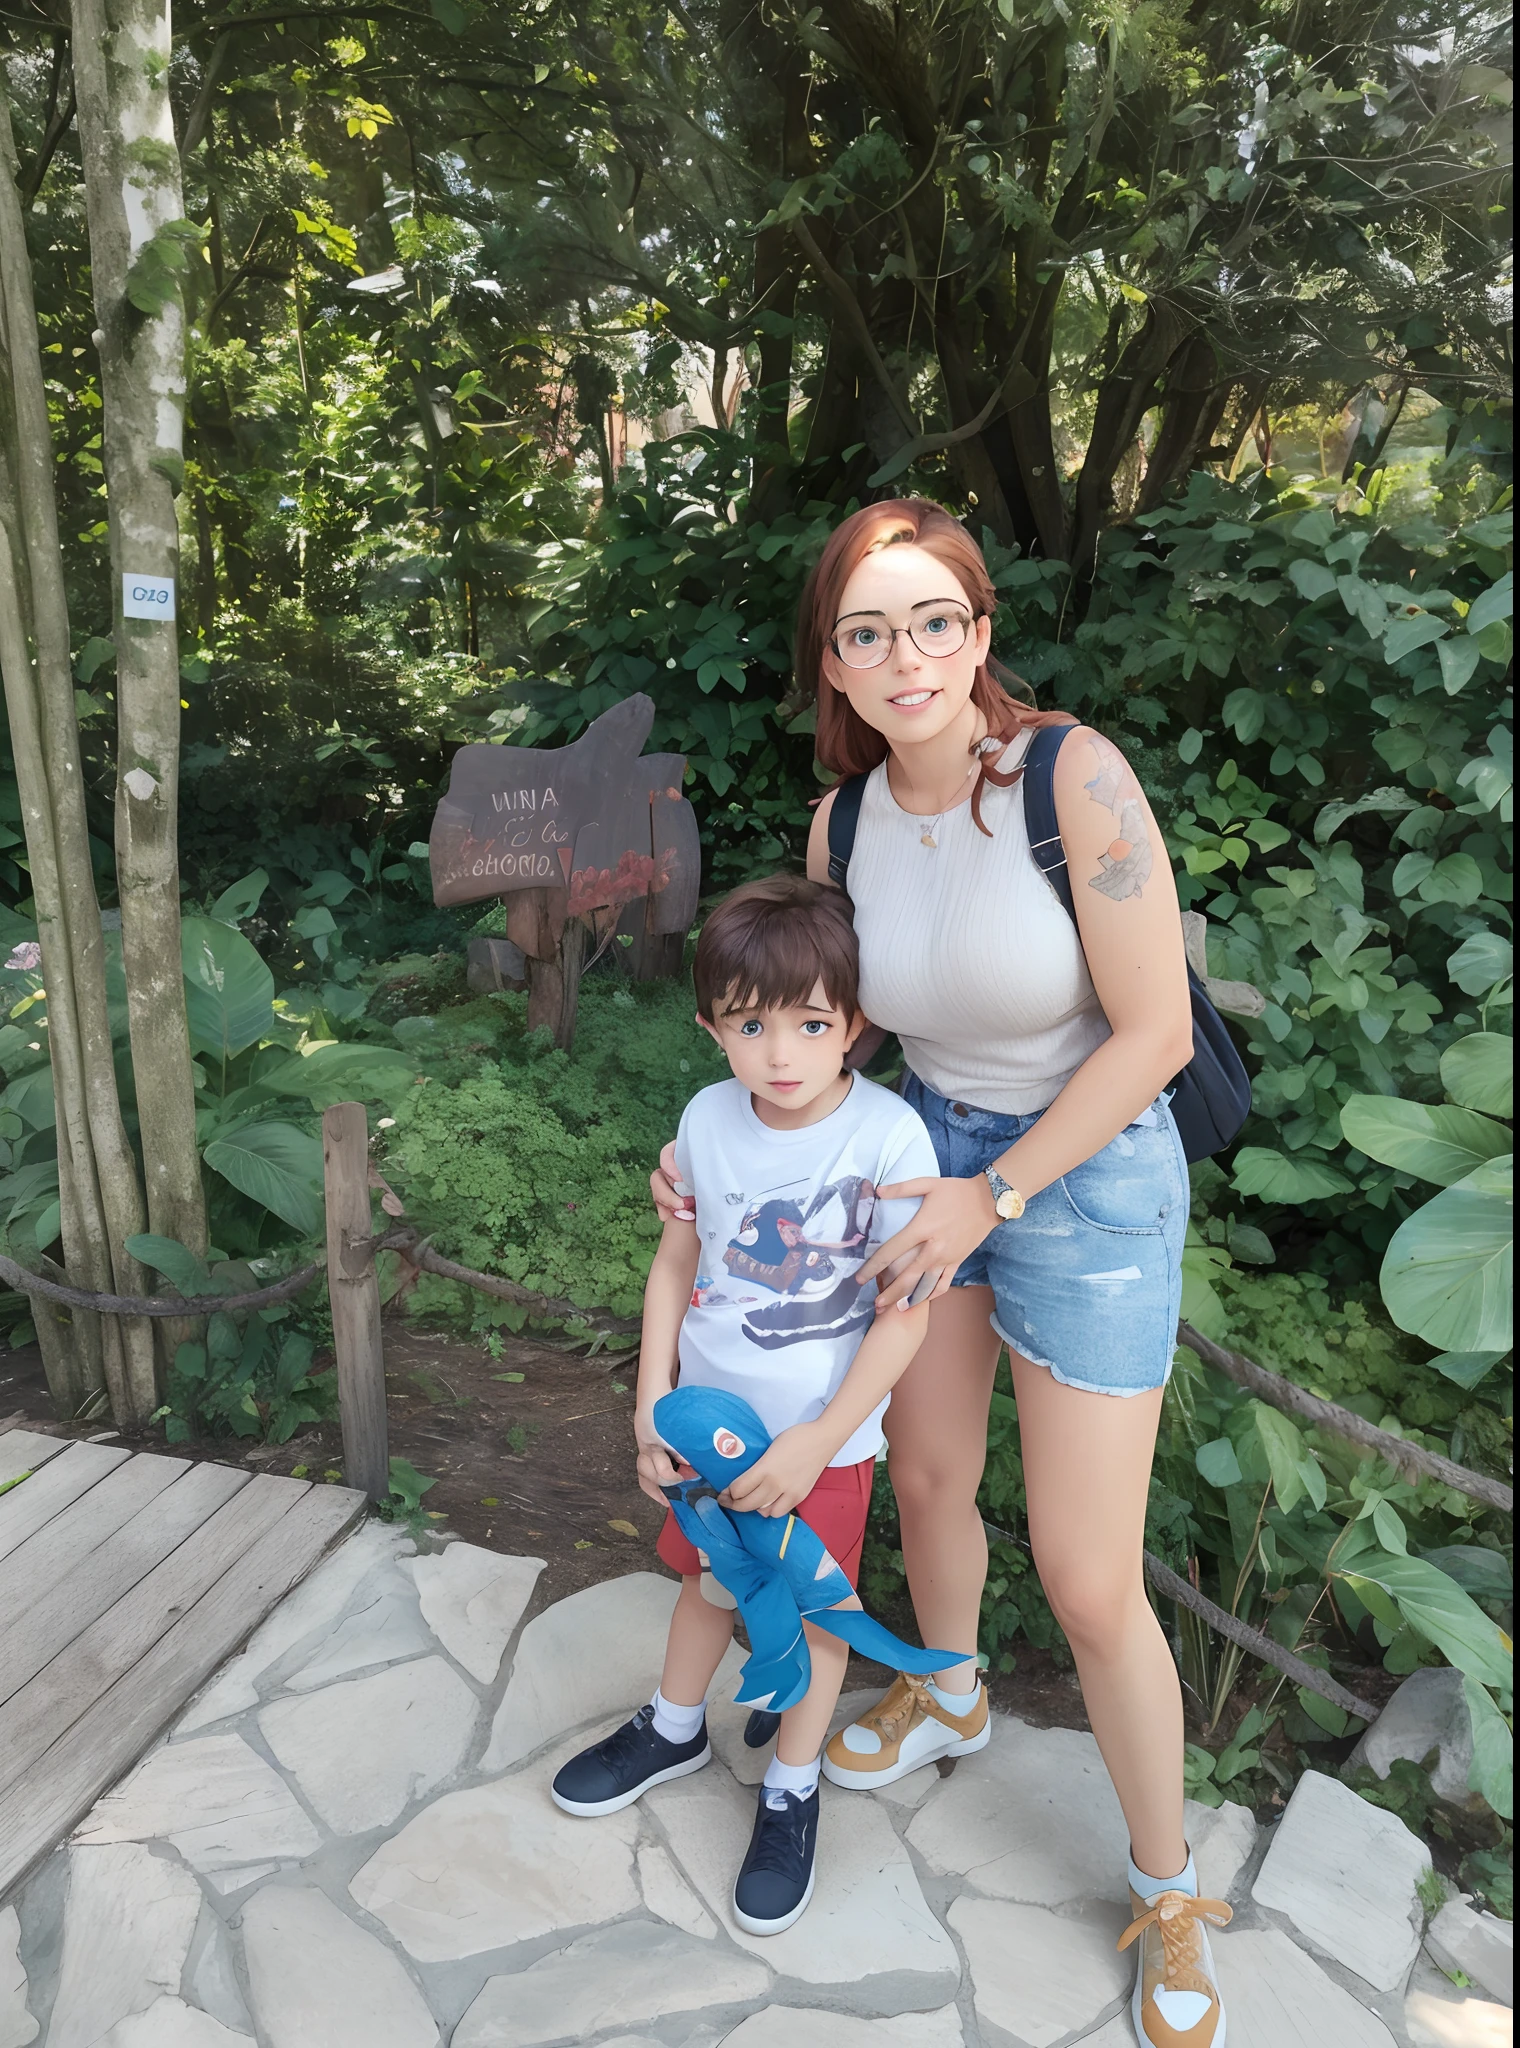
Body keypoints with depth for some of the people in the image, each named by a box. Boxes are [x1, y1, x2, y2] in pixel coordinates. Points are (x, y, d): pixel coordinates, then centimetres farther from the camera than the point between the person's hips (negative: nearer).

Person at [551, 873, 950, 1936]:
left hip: (819, 1438, -4)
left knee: (811, 1611, 16)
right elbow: (676, 1263, 1)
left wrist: (817, 1443, -18)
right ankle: (676, 1730, 52)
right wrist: (652, 1407, -2)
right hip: (707, 1414, 4)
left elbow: (905, 1314, -18)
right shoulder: (708, 1118, -11)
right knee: (706, 1578, 25)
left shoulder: (888, 1136, -24)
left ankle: (792, 1789, 41)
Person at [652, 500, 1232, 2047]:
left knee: (1089, 1584, 2)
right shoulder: (844, 825, -5)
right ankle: (946, 1696, 54)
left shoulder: (1076, 776, -23)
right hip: (932, 1150, 6)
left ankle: (1168, 1892, 30)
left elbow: (1152, 1032, -20)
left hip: (1090, 1176, -5)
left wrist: (996, 1195, -16)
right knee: (925, 1472, 21)